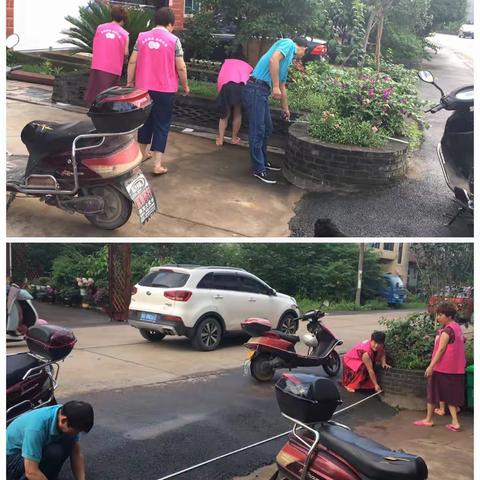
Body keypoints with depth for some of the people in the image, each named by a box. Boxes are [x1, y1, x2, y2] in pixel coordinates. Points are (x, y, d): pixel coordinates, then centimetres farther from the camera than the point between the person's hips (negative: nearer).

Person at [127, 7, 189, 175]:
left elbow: (132, 62, 1)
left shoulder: (142, 37, 1)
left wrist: (129, 82, 11)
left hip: (143, 88, 4)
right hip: (165, 90, -4)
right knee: (161, 125, 2)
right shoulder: (173, 40, -8)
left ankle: (143, 153, 37)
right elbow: (181, 67, -7)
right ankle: (157, 165, -2)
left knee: (145, 120, 21)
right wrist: (185, 86, 7)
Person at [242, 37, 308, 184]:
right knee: (257, 131, -6)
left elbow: (282, 87, 35)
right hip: (255, 90, -10)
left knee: (267, 129, 18)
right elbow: (273, 59, -20)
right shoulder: (289, 43, -1)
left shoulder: (288, 58, 26)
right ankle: (258, 169, -2)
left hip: (262, 92, 10)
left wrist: (285, 109, 45)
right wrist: (275, 87, -20)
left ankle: (263, 162, 30)